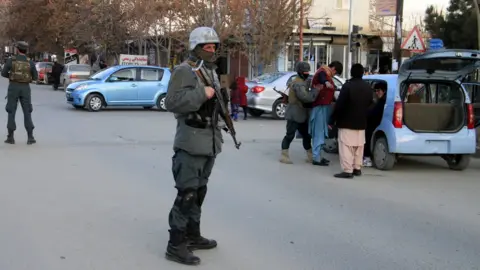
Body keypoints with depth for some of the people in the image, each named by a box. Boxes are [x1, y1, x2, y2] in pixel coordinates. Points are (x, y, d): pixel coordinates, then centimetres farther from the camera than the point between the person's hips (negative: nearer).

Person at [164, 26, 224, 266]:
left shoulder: (211, 71, 17)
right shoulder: (184, 71, -12)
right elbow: (172, 102, -23)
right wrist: (202, 94, -24)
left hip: (209, 142, 9)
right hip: (191, 143, -9)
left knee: (199, 191, 16)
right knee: (186, 194, -9)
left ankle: (193, 235, 28)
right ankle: (176, 246, -3)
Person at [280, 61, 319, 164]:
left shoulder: (303, 82, 18)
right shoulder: (298, 83, -19)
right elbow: (305, 97, -29)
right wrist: (316, 90, -25)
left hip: (301, 114, 11)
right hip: (294, 114, -10)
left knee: (306, 135, 14)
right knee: (290, 135, -6)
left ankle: (310, 156, 22)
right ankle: (284, 155, -1)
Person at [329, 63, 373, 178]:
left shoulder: (347, 86, -16)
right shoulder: (368, 87, 7)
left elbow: (339, 105, -17)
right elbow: (369, 103, 18)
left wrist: (332, 120, -12)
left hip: (347, 122, -7)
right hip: (361, 122, 7)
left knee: (346, 147, -6)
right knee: (359, 146, 16)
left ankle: (347, 171, -10)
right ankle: (357, 168, 22)